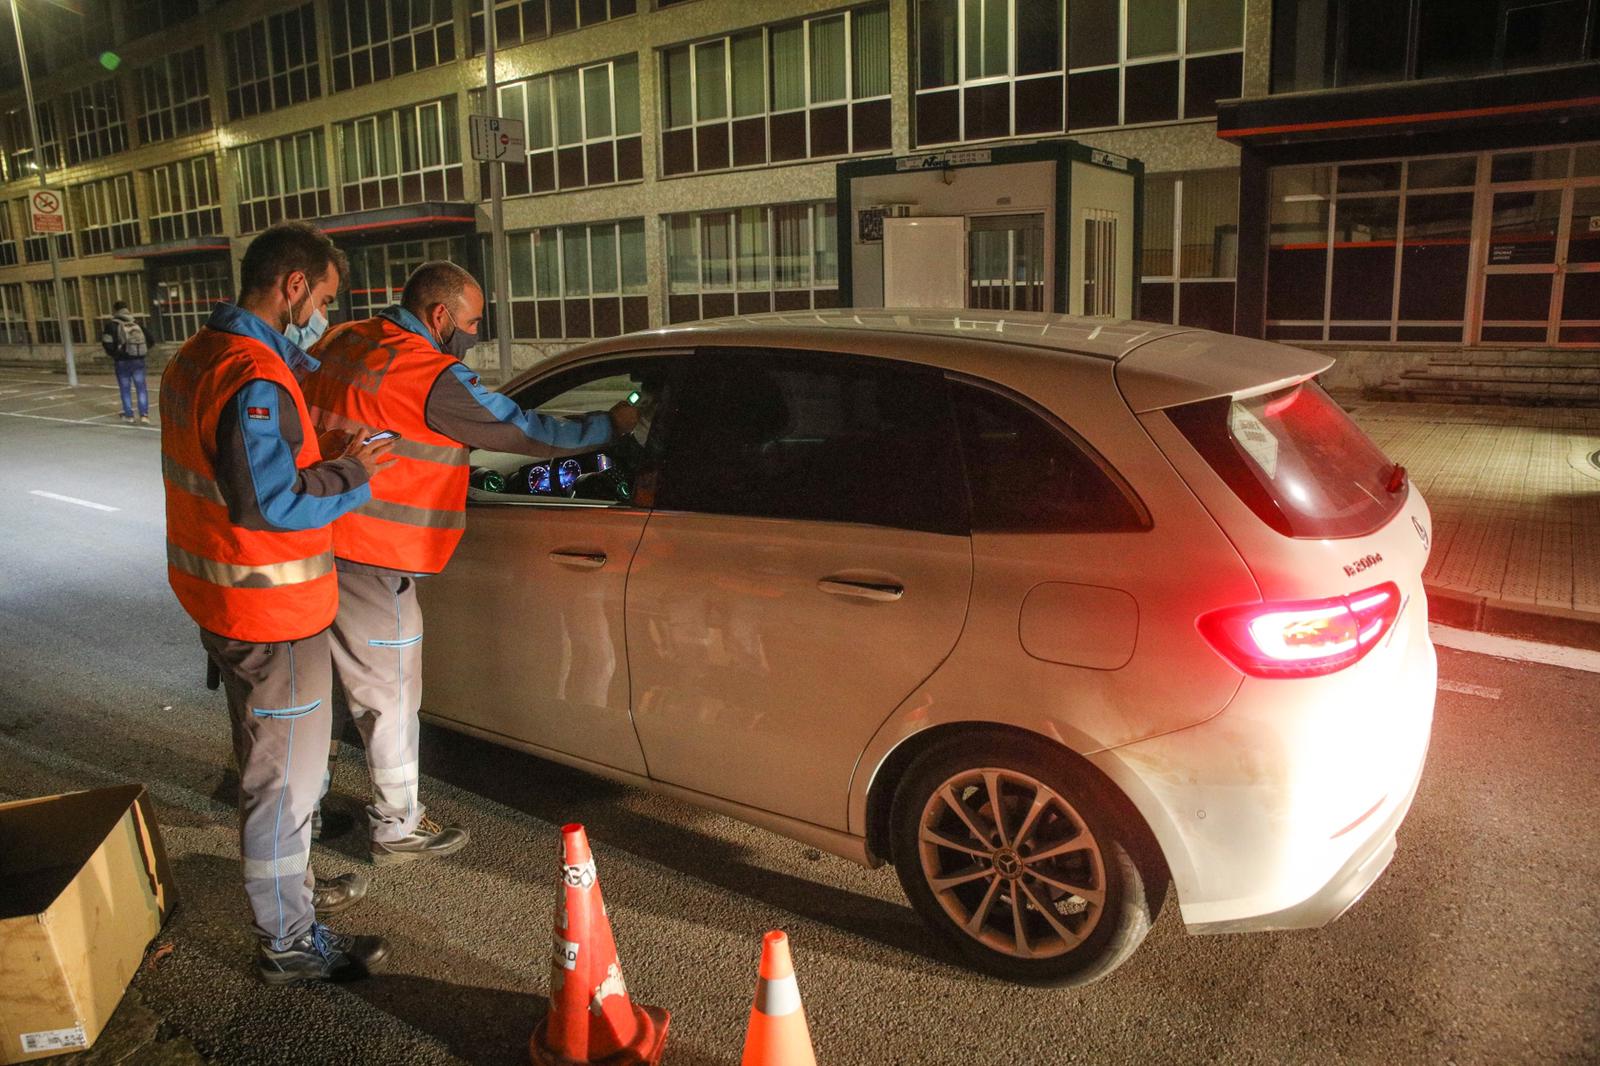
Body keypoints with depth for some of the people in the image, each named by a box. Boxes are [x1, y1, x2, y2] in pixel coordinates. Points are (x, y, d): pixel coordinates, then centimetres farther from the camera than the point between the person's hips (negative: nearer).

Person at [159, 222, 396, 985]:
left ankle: (289, 885, 44)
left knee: (270, 763, 25)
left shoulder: (199, 356, 8)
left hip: (220, 603, 10)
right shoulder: (255, 383, -25)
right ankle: (289, 945, 18)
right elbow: (269, 502, -31)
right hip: (272, 617, -10)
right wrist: (349, 473, -18)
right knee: (284, 779, 3)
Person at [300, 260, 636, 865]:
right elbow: (528, 431, -12)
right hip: (371, 564, -8)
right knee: (391, 693, 7)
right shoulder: (436, 380, -17)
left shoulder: (342, 341, 7)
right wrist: (612, 424, 0)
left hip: (313, 542, 8)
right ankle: (398, 829, 23)